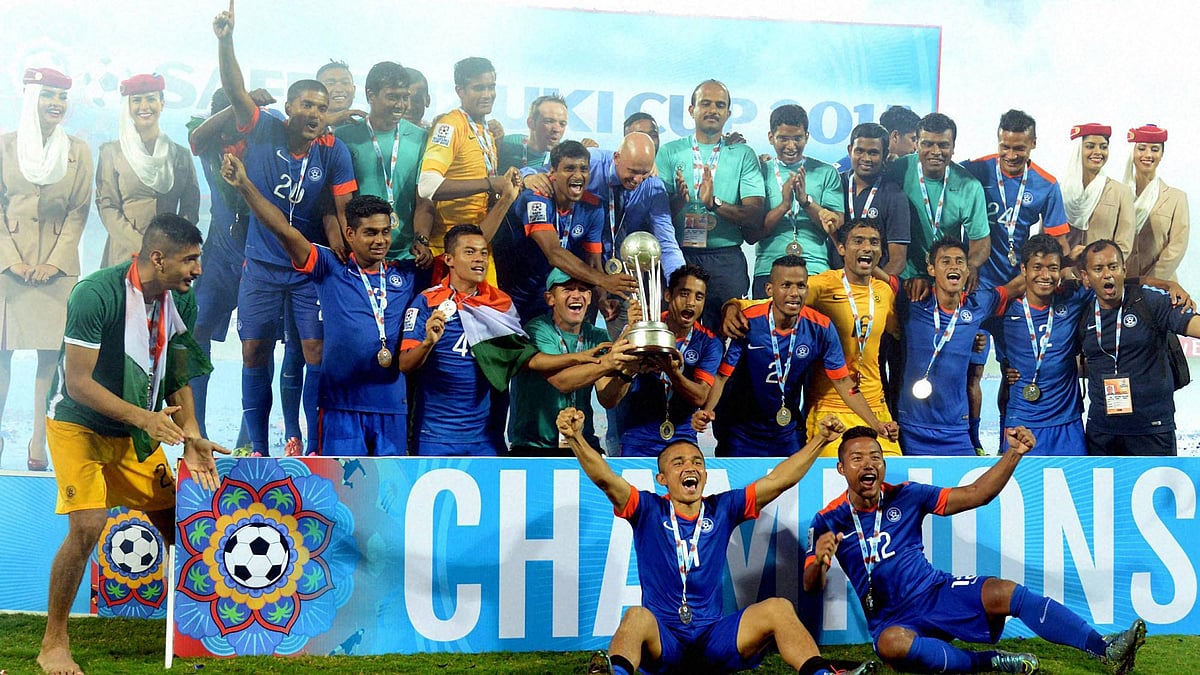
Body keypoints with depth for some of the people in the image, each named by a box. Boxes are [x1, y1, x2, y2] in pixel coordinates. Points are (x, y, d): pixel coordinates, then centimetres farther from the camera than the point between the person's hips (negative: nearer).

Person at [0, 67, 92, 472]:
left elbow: (79, 211, 4)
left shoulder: (78, 151, 7)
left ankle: (38, 446, 2)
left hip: (57, 265, 1)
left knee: (50, 354, -2)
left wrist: (56, 260, -7)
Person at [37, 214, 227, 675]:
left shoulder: (181, 300, -4)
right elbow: (77, 383, -24)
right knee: (88, 526, -20)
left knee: (176, 523, 2)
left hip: (139, 429, 6)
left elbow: (177, 378, 5)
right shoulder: (96, 294, -24)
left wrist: (191, 440, -6)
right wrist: (143, 417, -33)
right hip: (79, 425, -6)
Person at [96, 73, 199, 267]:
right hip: (125, 255, -2)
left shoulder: (180, 154, 12)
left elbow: (190, 208, 10)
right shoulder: (112, 152, 6)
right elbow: (107, 208, -1)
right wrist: (142, 247, -13)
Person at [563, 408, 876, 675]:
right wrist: (576, 438, -28)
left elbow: (778, 480, 6)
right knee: (637, 616, -36)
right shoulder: (648, 510, 5)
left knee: (777, 608, -19)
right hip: (662, 639, -3)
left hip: (714, 637, 3)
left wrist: (820, 440, -3)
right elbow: (604, 478, -11)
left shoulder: (723, 508, 12)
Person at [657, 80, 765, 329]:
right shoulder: (670, 152, 10)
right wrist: (679, 200, -21)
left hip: (726, 257, 0)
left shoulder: (743, 155, 9)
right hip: (679, 255, 0)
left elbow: (755, 217, -2)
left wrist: (714, 203, -17)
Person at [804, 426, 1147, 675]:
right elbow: (811, 585, -9)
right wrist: (820, 561, -33)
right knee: (892, 643, -39)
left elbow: (975, 494, 4)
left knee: (1004, 592, -25)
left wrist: (1014, 453, -10)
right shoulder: (828, 521, -2)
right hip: (891, 616, -2)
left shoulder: (905, 496, 4)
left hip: (938, 590, 2)